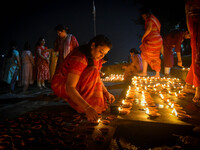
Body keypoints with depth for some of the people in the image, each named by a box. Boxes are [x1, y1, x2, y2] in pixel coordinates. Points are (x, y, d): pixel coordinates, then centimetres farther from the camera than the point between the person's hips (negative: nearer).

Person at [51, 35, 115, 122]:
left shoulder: (94, 56, -2)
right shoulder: (79, 58, -30)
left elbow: (97, 78, 5)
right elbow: (69, 88, -37)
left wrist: (107, 93, -11)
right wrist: (87, 108, -46)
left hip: (75, 83, 9)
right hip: (61, 85, -9)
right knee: (93, 72, -27)